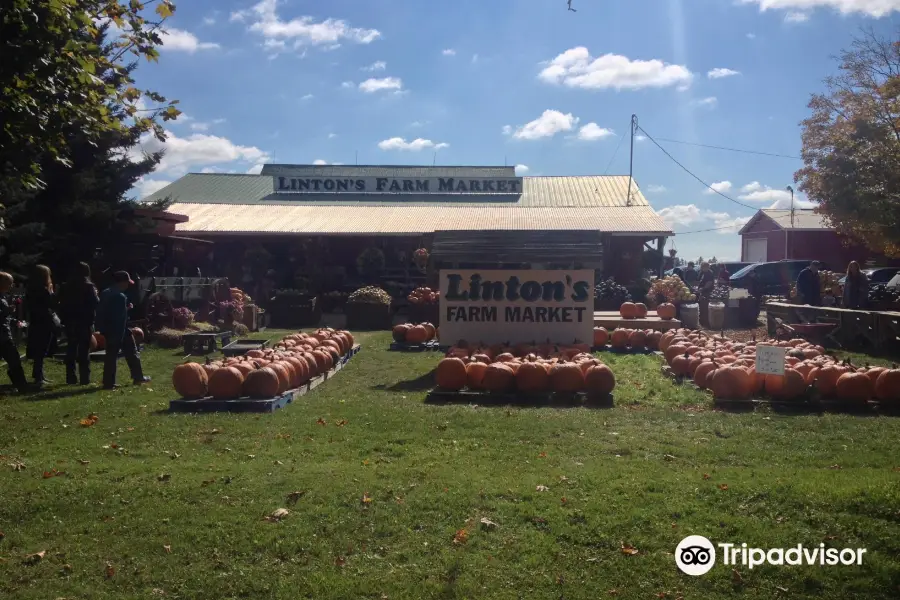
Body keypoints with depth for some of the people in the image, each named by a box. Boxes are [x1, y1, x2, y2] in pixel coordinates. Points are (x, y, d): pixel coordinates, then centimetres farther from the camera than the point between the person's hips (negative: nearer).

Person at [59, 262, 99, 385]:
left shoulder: (67, 287, 5)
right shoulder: (89, 287, -10)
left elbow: (62, 304, 7)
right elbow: (95, 303, -10)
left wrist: (64, 319, 12)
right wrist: (96, 294, 8)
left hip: (70, 322, 4)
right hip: (85, 322, -4)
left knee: (71, 349, 10)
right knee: (84, 350, 0)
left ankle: (71, 377, 11)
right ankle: (84, 378, -2)